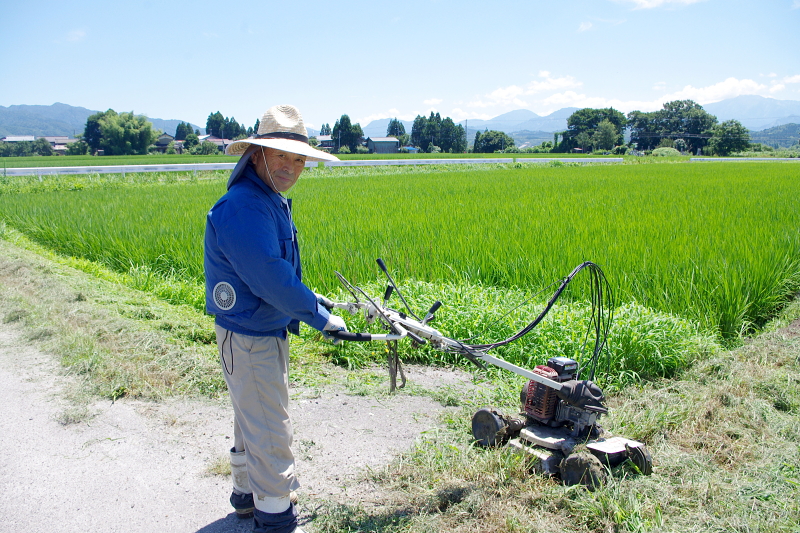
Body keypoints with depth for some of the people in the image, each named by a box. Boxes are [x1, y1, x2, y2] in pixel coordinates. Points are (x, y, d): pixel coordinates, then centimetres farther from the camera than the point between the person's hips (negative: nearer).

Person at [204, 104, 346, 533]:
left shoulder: (269, 201, 8)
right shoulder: (243, 207, -27)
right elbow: (271, 280, -29)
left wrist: (309, 299, 18)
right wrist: (320, 317, -19)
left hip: (265, 330, 11)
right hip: (250, 339, -11)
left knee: (253, 418, 25)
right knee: (270, 431, 2)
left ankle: (248, 492, 44)